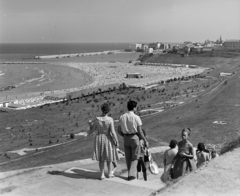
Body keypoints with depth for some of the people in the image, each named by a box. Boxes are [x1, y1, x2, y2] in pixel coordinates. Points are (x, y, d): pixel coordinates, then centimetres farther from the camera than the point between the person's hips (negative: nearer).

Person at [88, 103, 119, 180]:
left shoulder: (97, 119, -11)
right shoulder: (110, 119, -19)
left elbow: (92, 130, -3)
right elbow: (113, 132, -18)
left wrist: (90, 124, 17)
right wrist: (116, 142, -8)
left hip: (99, 139, 2)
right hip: (108, 139, -2)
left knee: (101, 158, 13)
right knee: (108, 157, 17)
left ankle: (102, 174, 11)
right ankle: (109, 173, 24)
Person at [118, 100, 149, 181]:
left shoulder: (122, 117, -1)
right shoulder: (136, 117, -12)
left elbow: (119, 130, 2)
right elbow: (140, 131, -11)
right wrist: (145, 141, -2)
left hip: (126, 138, 4)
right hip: (134, 137, -4)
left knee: (128, 157, 16)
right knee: (134, 157, 8)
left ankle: (130, 173, 23)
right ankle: (131, 174, 1)